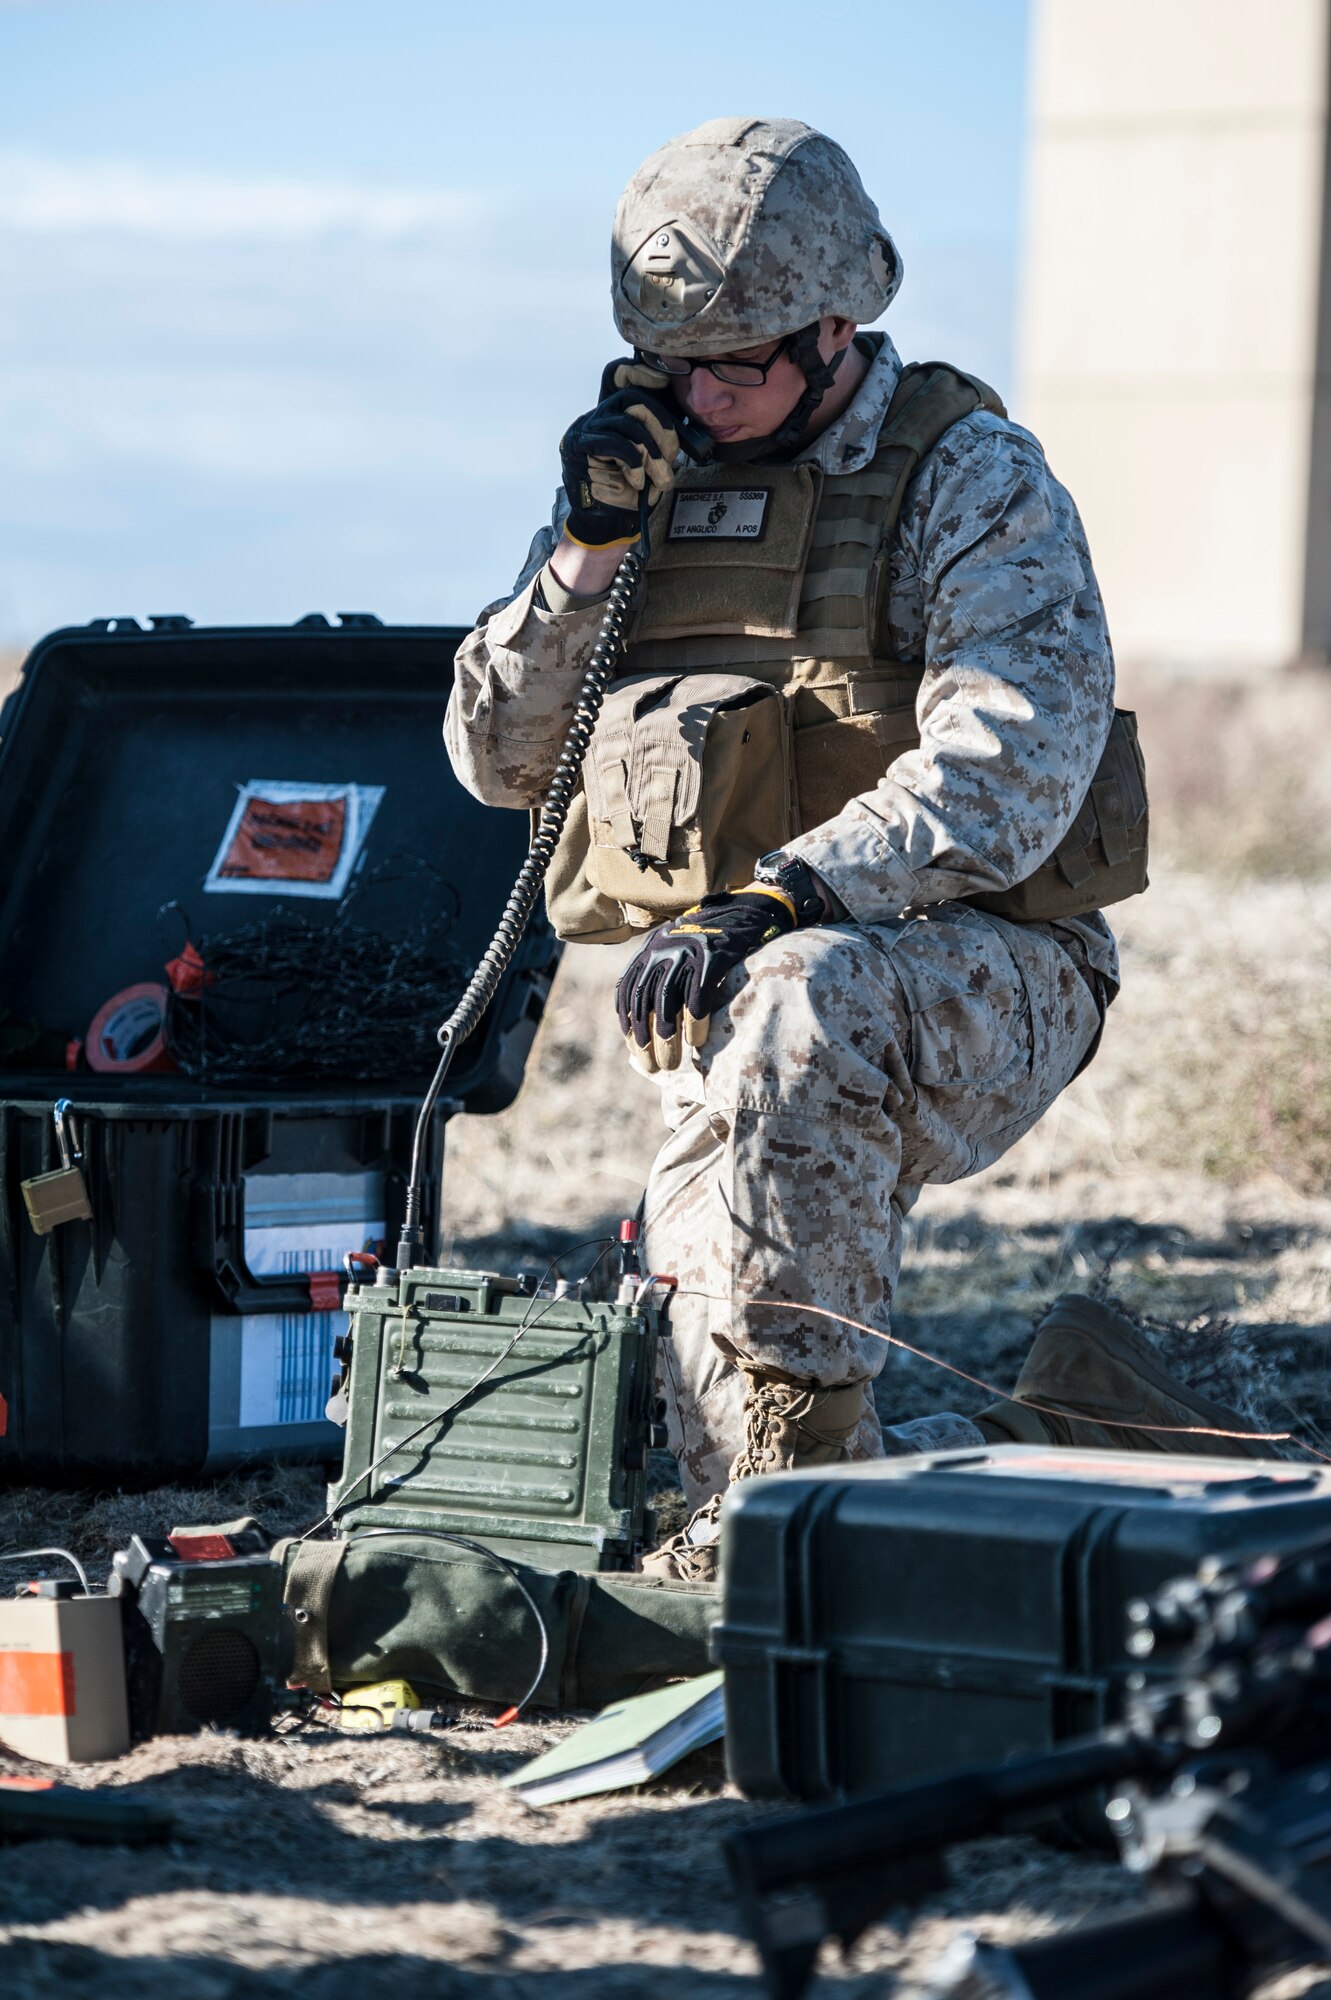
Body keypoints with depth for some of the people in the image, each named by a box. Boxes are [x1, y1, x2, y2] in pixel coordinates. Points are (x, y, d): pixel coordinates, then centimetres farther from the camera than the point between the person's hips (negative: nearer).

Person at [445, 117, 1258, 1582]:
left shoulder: (969, 475, -6)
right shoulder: (651, 475, 11)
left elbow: (1010, 764, -21)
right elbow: (500, 760, 9)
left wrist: (781, 896, -33)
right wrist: (586, 554, -6)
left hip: (981, 977, -6)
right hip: (725, 994, 6)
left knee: (801, 1005, -42)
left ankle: (806, 1453, -34)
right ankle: (1074, 1446, 17)